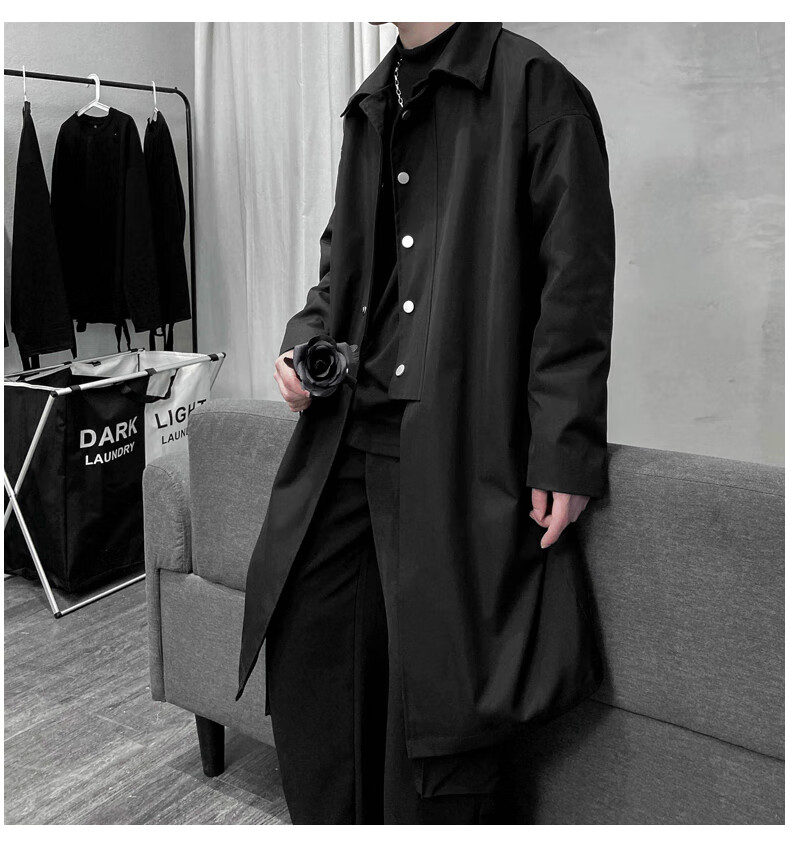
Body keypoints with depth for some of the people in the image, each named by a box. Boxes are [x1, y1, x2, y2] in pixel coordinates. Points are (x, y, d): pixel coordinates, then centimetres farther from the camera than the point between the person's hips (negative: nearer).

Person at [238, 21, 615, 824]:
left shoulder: (535, 88, -3)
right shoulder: (370, 105, 20)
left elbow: (577, 283, -9)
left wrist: (565, 451, -14)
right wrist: (305, 339, 8)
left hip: (463, 447, -7)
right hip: (347, 433, 7)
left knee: (437, 683, 0)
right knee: (305, 643, 9)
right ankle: (330, 827, 30)